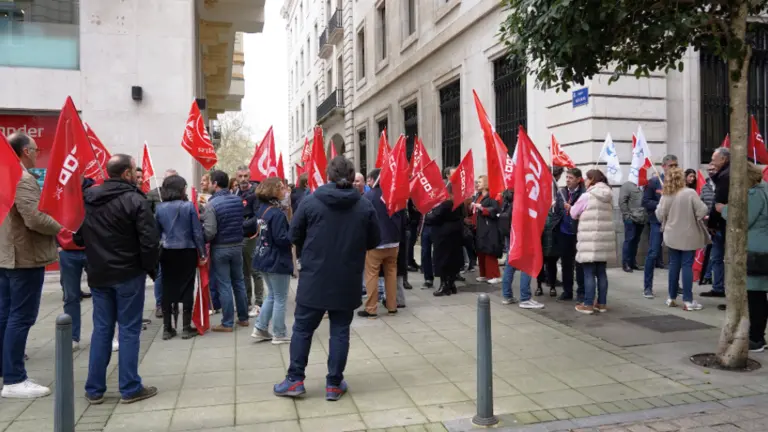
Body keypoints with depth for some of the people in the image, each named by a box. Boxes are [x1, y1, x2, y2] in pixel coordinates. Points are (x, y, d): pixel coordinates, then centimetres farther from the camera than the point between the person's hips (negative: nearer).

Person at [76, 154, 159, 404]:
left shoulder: (87, 199, 6)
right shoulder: (135, 200, -15)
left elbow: (78, 237, 14)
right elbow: (149, 241, -18)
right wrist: (151, 268, -4)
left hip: (98, 274, 6)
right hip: (128, 274, -6)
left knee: (101, 329, 13)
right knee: (129, 330, 2)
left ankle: (94, 390, 18)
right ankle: (130, 388, 9)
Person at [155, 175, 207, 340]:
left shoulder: (159, 208, -1)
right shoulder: (188, 206, -9)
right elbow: (197, 232, -7)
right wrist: (202, 253, -1)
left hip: (167, 253, 3)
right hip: (187, 252, -3)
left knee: (167, 289, 9)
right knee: (187, 288, 5)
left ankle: (167, 329, 14)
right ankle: (186, 328, 9)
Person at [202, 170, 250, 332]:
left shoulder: (212, 204, -17)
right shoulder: (238, 200, 0)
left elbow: (209, 232, -20)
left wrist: (203, 242, -2)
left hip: (220, 248, -5)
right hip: (237, 245, 5)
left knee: (224, 285, 1)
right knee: (239, 282, 15)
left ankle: (227, 323, 7)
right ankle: (243, 318, 24)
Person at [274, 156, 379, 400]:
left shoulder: (311, 201, -7)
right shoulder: (365, 206, -4)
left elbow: (294, 237, 0)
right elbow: (374, 242, 5)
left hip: (313, 279, -1)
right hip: (347, 282, 1)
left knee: (302, 328, 12)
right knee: (340, 330, 10)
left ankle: (295, 380, 17)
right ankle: (334, 384, 15)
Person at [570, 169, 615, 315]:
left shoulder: (587, 196, -8)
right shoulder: (609, 196, 10)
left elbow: (573, 214, 1)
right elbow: (607, 215, 18)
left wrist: (583, 214, 21)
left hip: (590, 239, -6)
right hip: (605, 238, 6)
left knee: (589, 272, -2)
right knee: (601, 272, 12)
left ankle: (588, 304, 0)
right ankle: (602, 303, 17)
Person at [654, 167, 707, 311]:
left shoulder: (666, 196, -3)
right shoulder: (690, 193, -14)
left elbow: (660, 216, 0)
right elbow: (702, 211, -15)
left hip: (672, 236, 3)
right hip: (688, 236, -3)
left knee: (674, 265, 12)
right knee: (687, 266, 0)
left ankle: (672, 298, 18)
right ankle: (688, 301, 2)